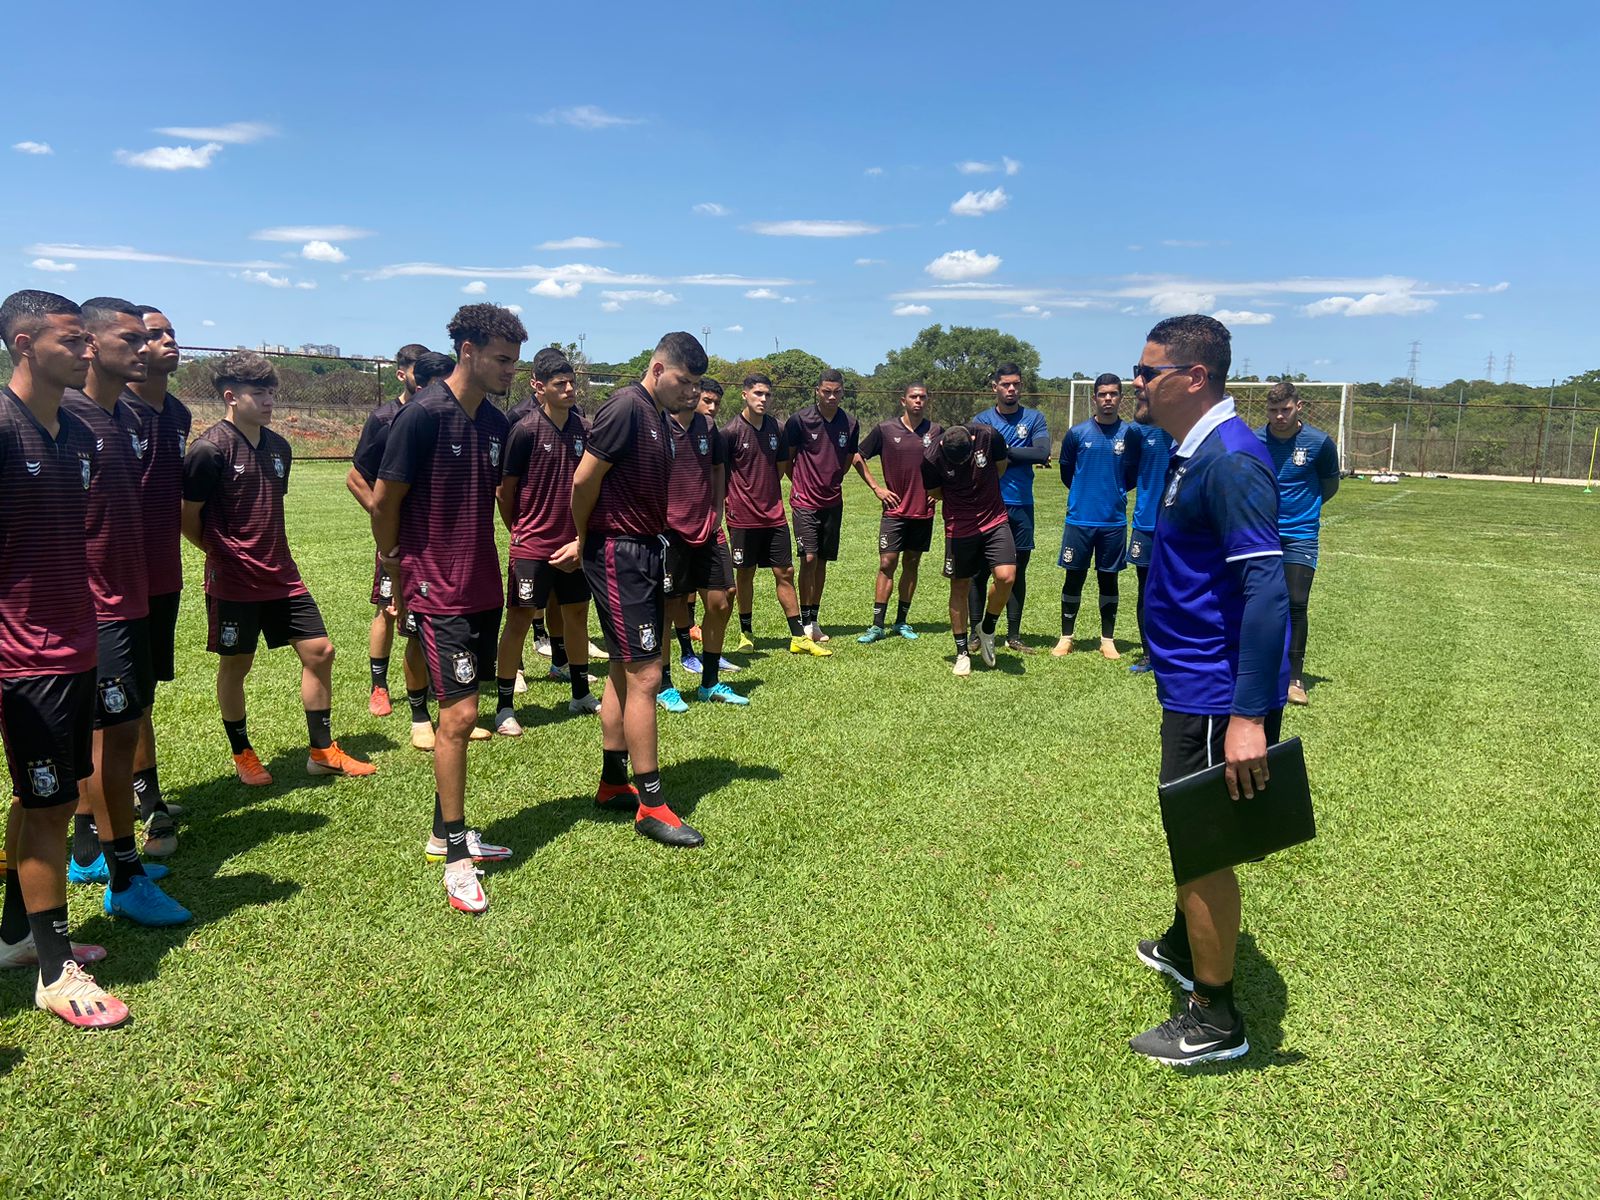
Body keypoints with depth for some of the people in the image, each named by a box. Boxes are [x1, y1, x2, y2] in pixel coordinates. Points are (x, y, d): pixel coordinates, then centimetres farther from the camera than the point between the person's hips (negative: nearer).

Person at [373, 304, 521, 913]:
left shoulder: (495, 421, 7)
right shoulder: (423, 415, -15)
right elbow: (383, 501, -9)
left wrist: (485, 562, 16)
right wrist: (399, 569, 2)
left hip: (482, 586, 7)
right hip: (439, 590, -7)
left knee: (461, 713, 13)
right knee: (459, 713, -7)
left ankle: (446, 832, 26)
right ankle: (456, 858, 4)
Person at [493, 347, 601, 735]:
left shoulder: (584, 429, 2)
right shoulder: (526, 430, -12)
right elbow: (504, 490, -6)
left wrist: (582, 537, 2)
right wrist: (521, 531, 5)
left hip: (574, 544, 6)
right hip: (533, 546, -5)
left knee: (577, 614, 15)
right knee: (519, 620, 1)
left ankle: (581, 693, 30)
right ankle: (504, 707, 9)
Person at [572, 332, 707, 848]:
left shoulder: (658, 415, 14)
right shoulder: (626, 407, -16)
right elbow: (584, 480, -15)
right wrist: (584, 539, -4)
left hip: (643, 550, 10)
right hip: (618, 554, -10)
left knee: (625, 672, 15)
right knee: (645, 675, -8)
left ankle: (612, 783, 26)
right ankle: (650, 805, 0)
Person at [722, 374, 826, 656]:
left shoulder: (777, 429, 5)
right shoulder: (731, 431, -9)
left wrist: (765, 492, 11)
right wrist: (729, 498, -1)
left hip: (774, 514, 4)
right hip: (743, 516, -4)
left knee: (785, 572, 5)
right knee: (745, 574, 7)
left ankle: (798, 637, 10)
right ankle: (746, 632, 22)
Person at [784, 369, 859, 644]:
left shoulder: (850, 424, 2)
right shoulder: (800, 420, -9)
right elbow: (786, 458, 2)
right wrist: (800, 483, 8)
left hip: (832, 502, 4)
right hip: (805, 500, -4)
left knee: (822, 561, 9)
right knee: (809, 558, -11)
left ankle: (814, 620, 18)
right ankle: (805, 622, -1)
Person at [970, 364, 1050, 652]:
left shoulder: (1034, 419, 6)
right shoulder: (982, 420, 3)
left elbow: (1043, 453, -10)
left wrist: (1005, 450, -9)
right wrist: (1024, 457, -12)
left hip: (1021, 507, 2)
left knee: (1018, 571, 9)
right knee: (980, 571, 2)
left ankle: (1013, 635, 19)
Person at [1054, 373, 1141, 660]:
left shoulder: (1130, 434, -1)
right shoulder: (1077, 432, -1)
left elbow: (1133, 475, 8)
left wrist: (1114, 493, 9)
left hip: (1114, 520, 0)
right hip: (1079, 518, 0)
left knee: (1109, 578, 9)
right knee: (1074, 577, 5)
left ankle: (1108, 639, 18)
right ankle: (1066, 637, 16)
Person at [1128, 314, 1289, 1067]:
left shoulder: (1229, 459, -21)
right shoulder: (1193, 452, 10)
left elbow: (1266, 587, -27)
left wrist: (1248, 717, -30)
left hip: (1218, 696, -10)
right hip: (1196, 686, 10)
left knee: (1204, 846, 2)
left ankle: (1214, 1022, 17)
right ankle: (1185, 949, 46)